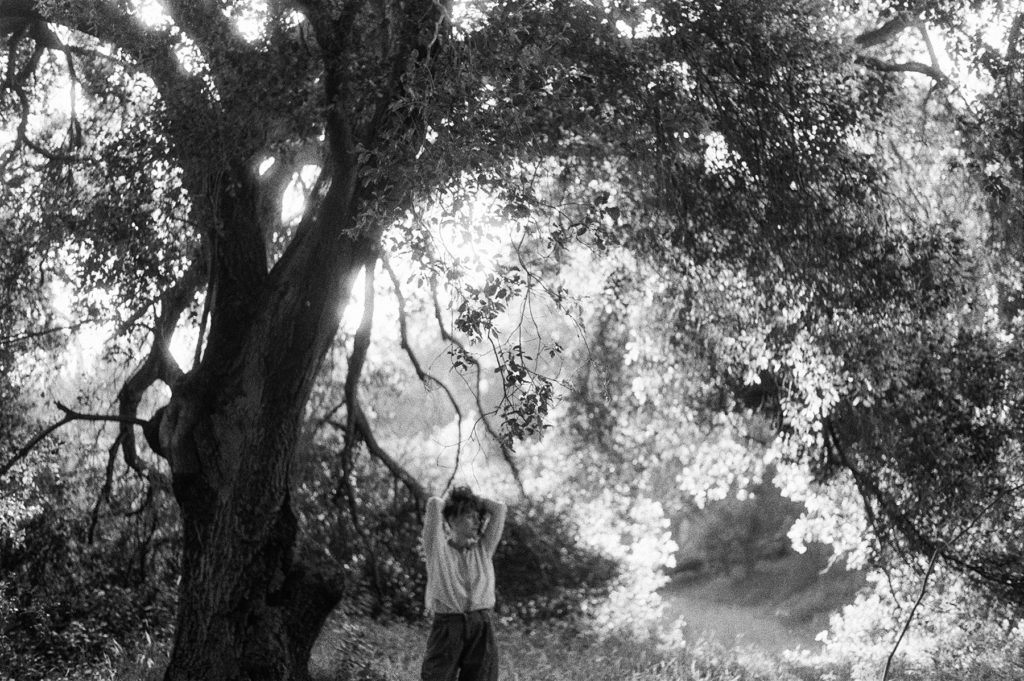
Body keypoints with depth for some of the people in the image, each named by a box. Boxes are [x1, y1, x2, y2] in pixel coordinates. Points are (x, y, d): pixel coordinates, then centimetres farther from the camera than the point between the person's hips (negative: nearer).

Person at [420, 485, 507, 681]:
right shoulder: (438, 548, 4)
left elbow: (499, 508, 12)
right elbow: (434, 504, -3)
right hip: (447, 626, -3)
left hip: (481, 626, 3)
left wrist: (472, 499, 18)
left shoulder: (483, 550, 15)